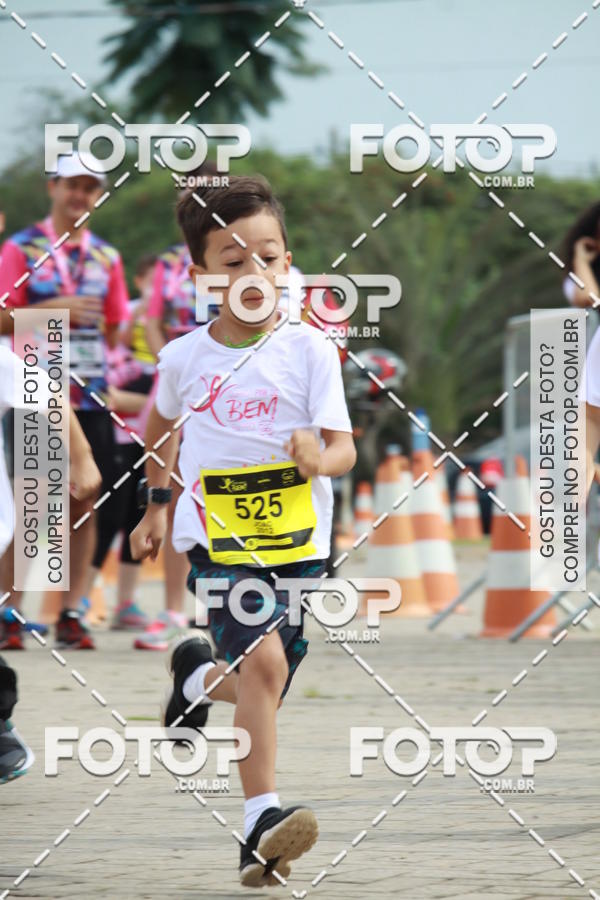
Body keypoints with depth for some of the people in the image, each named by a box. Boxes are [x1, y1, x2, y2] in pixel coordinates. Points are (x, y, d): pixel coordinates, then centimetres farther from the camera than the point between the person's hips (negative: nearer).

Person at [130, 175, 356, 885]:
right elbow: (161, 422, 22)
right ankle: (262, 816, -27)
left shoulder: (308, 348, -6)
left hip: (298, 545, 2)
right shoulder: (184, 358, -1)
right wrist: (156, 502, 24)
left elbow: (343, 447, -10)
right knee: (263, 661, -25)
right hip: (216, 542, -2)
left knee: (261, 689, 13)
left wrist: (319, 459, -32)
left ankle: (198, 676, 49)